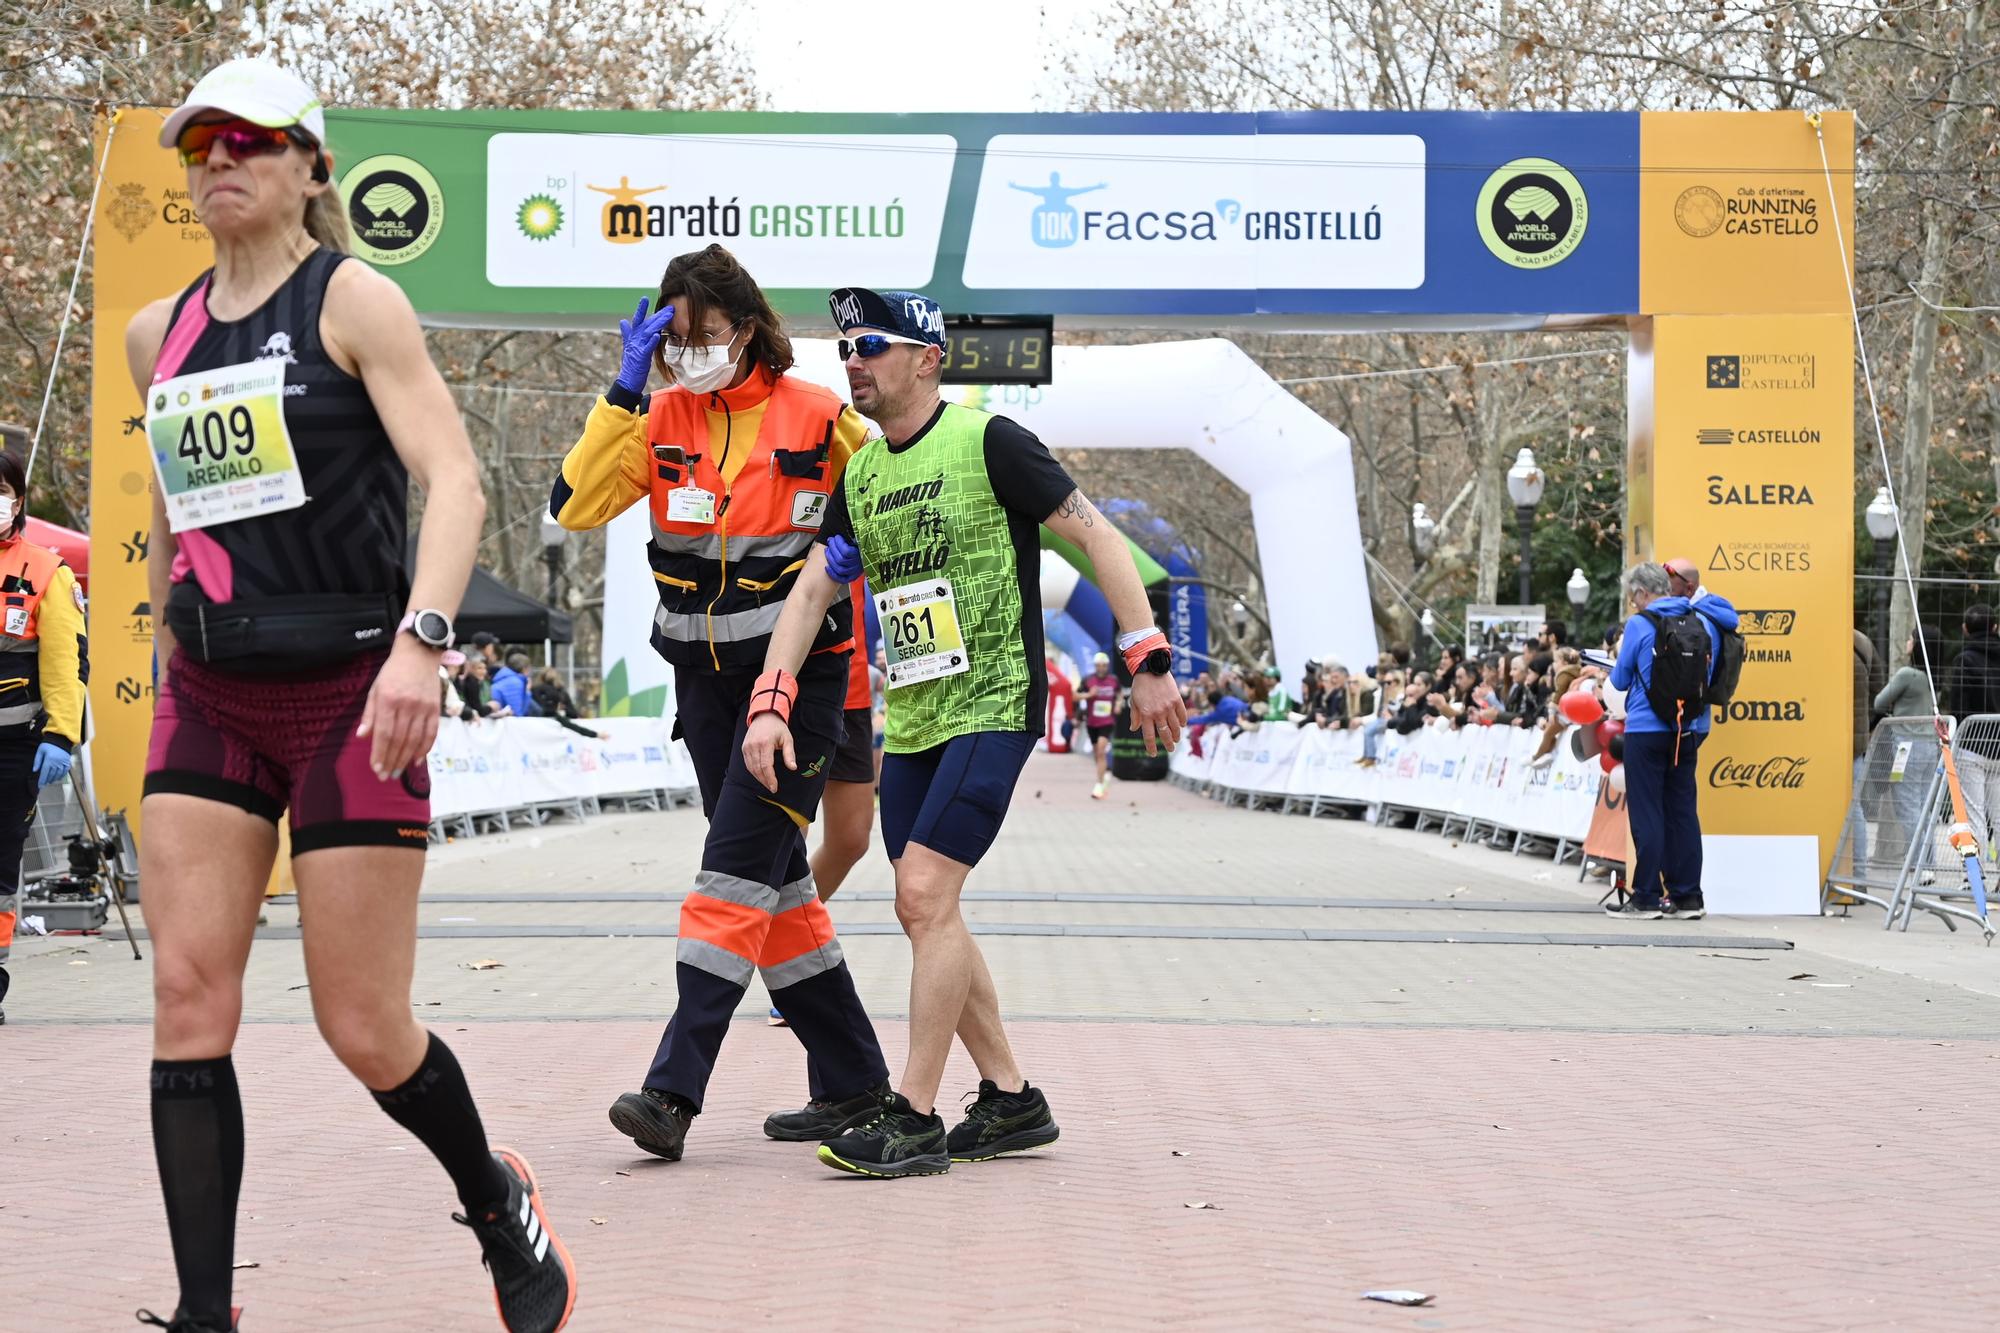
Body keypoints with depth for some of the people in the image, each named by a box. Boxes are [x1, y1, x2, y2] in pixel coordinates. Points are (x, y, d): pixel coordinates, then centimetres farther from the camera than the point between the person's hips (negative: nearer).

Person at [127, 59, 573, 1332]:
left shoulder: (353, 301, -5)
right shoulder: (159, 335, 12)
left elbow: (455, 479, -15)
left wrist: (421, 641, -29)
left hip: (350, 694, -5)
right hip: (212, 700, 5)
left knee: (365, 1030, -2)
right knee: (188, 998, -7)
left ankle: (498, 1202, 27)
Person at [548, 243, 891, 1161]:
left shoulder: (816, 418, -7)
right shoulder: (662, 418, 3)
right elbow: (574, 507, -9)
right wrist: (623, 389, -13)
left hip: (796, 673, -5)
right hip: (705, 676, 6)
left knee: (737, 873, -13)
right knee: (776, 880, 10)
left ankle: (674, 1089, -17)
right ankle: (852, 1081, 19)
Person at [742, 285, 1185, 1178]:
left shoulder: (987, 443, -9)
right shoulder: (860, 476, 11)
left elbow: (1097, 537, -9)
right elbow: (811, 591, 10)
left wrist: (1147, 661, -13)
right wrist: (769, 704, -3)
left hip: (993, 707, -8)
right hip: (910, 720, 8)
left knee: (925, 894, -16)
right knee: (924, 913, 8)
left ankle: (914, 1121, -11)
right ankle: (1011, 1102, 20)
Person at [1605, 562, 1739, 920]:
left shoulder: (1639, 625, -9)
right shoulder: (1703, 622, 6)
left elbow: (1620, 680, -2)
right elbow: (1711, 674, 14)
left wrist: (1614, 672, 20)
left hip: (1647, 730, -5)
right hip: (1690, 729, 5)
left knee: (1646, 813, 0)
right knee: (1683, 810, 10)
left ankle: (1647, 898, 0)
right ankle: (1687, 897, 12)